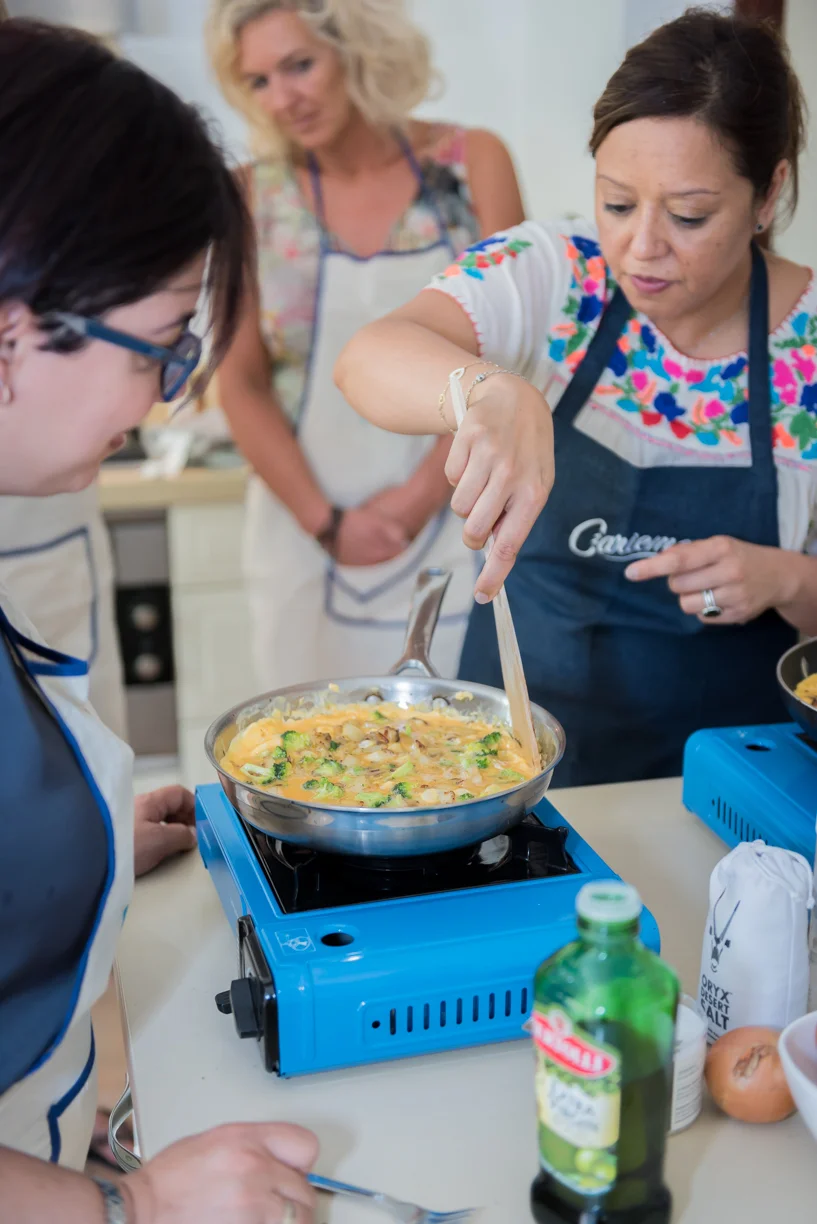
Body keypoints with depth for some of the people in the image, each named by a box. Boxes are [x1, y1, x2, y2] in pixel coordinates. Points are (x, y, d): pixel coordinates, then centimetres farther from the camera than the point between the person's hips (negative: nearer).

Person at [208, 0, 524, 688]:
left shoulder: (471, 165, -1)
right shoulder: (256, 199, 1)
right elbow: (242, 384, 0)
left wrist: (421, 494, -11)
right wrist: (325, 522, -9)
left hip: (455, 519, 0)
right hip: (309, 539, 1)